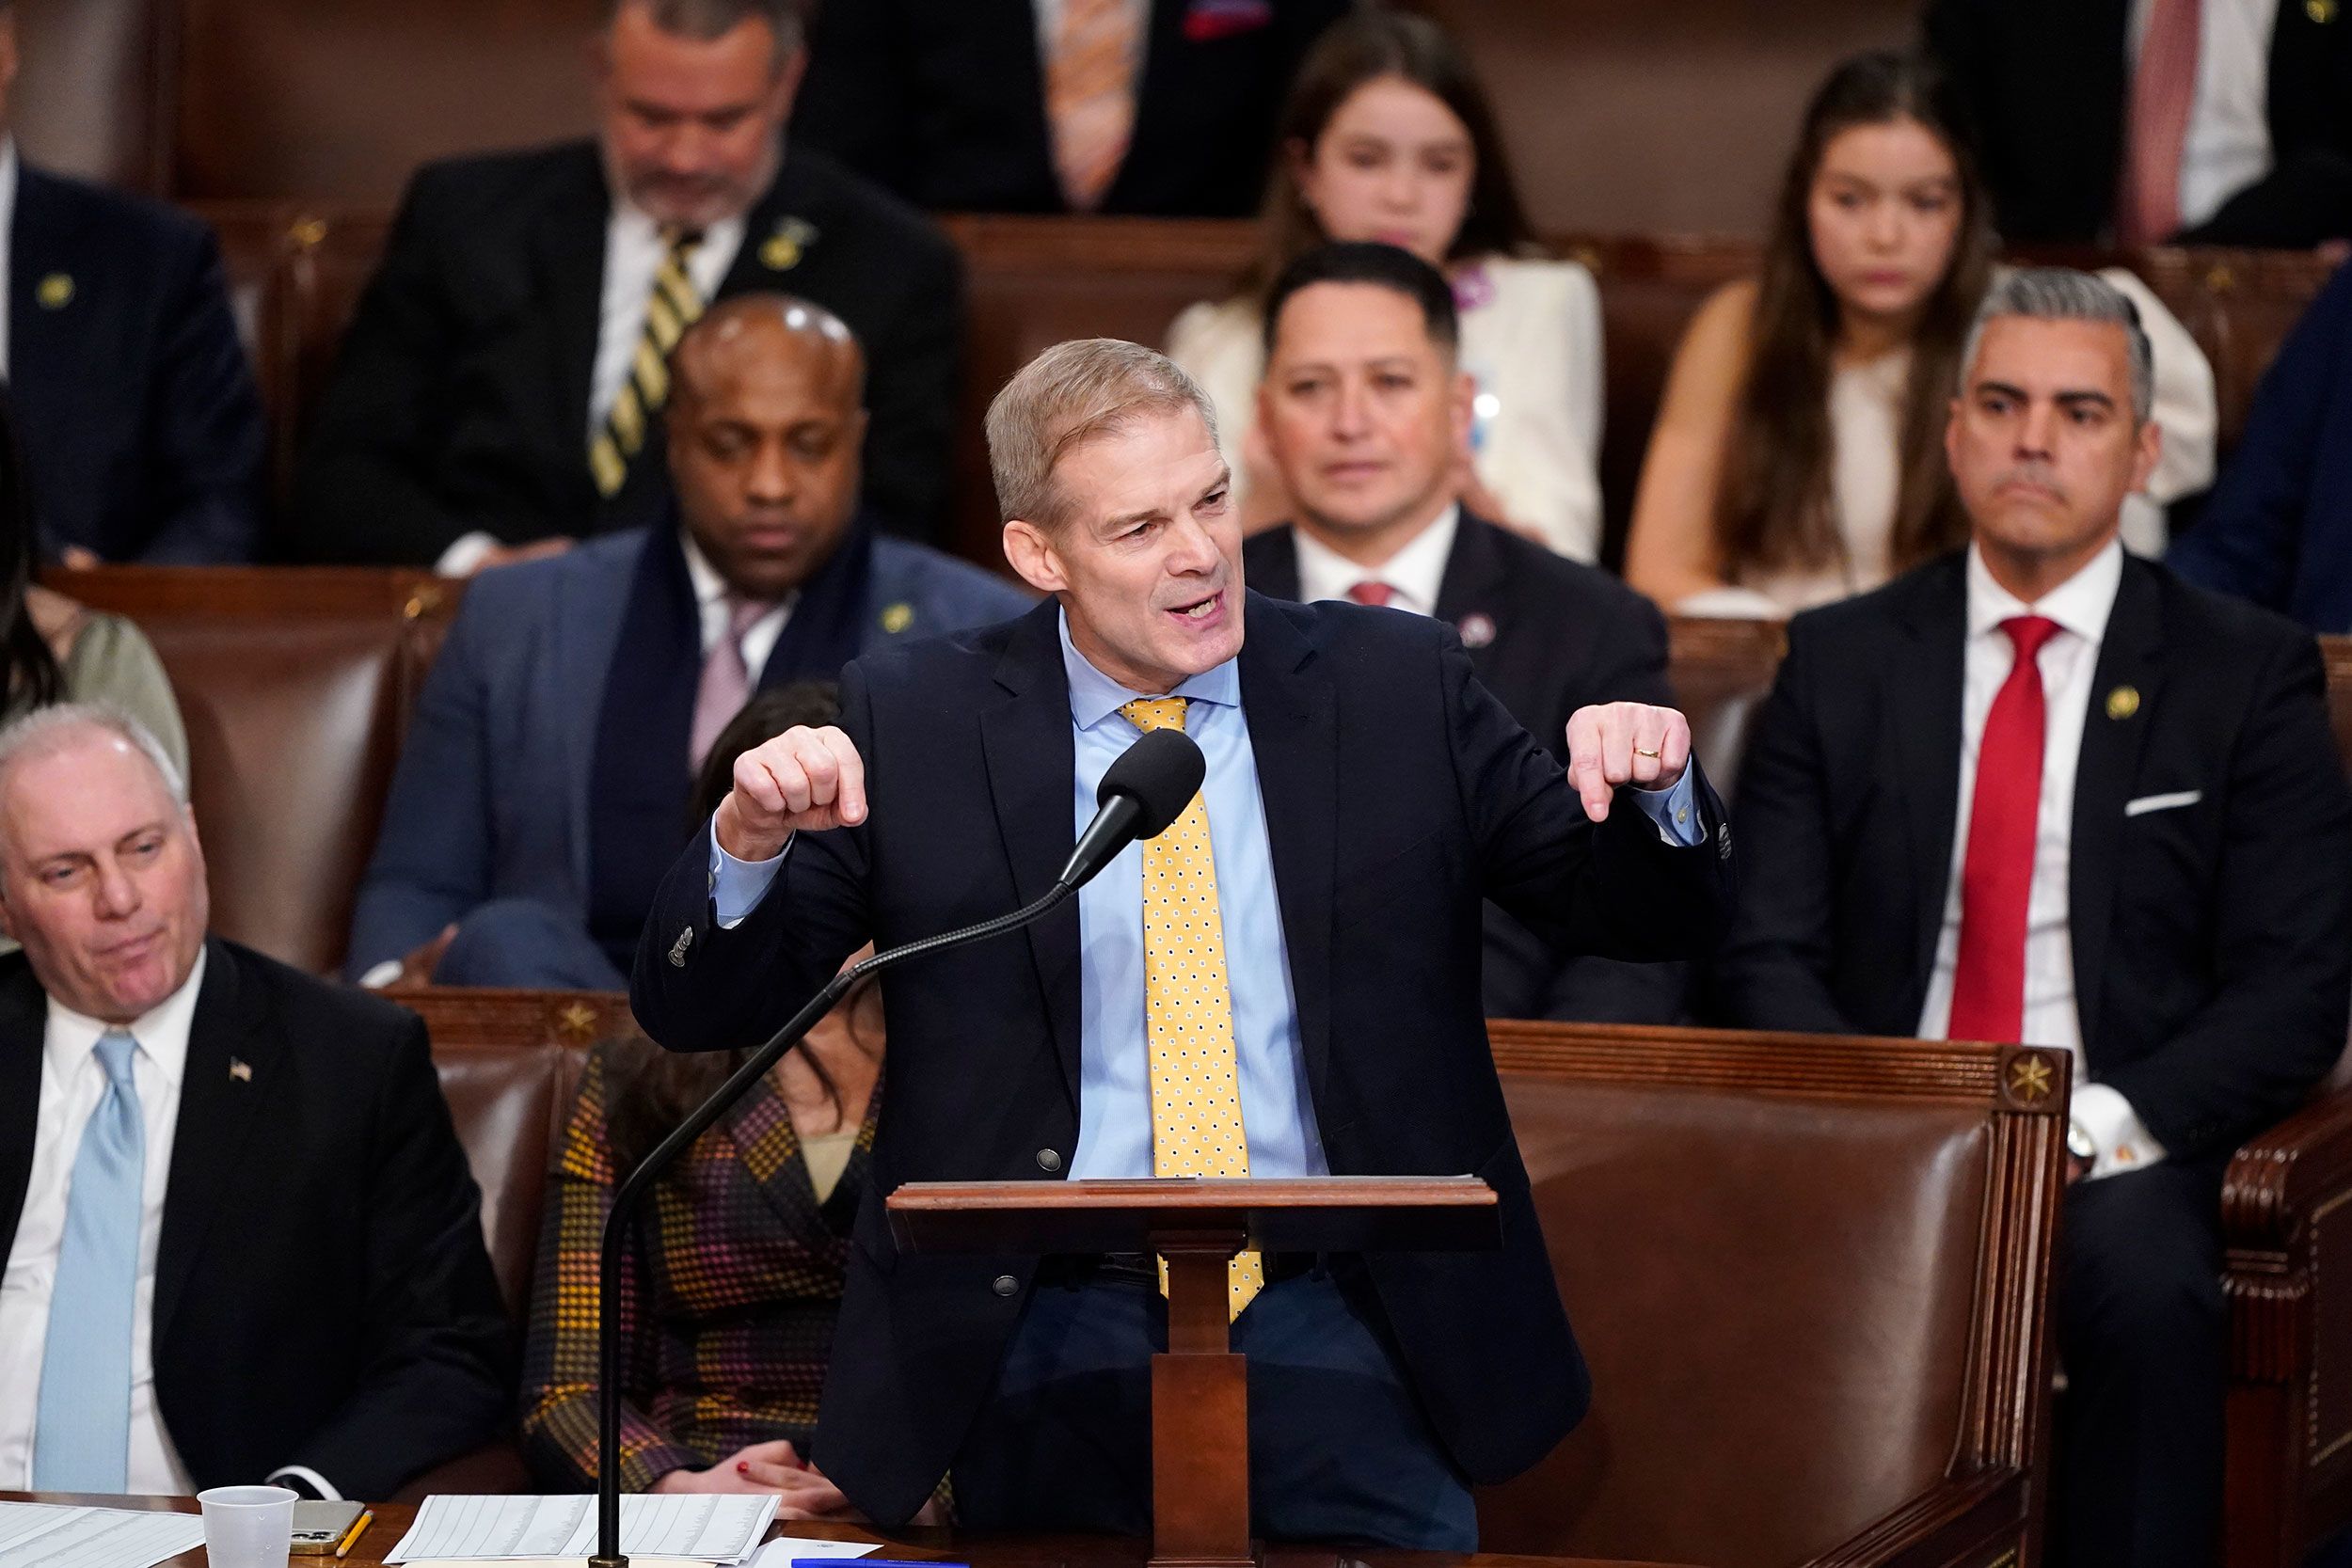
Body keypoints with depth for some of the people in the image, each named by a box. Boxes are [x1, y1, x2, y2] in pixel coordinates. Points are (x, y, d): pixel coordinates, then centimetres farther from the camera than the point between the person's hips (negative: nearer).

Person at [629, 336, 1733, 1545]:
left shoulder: (1393, 687, 8)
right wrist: (749, 842, -17)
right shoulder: (913, 720, 5)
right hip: (1051, 1318, -1)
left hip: (1327, 1306, 1)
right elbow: (694, 1011, 4)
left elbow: (1647, 917, 11)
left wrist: (1653, 789, -12)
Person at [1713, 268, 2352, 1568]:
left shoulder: (2247, 672, 9)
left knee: (2147, 1280, -37)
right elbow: (1766, 955, 8)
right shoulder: (1840, 662, 14)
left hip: (2116, 1157, -1)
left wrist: (2098, 1124, -15)